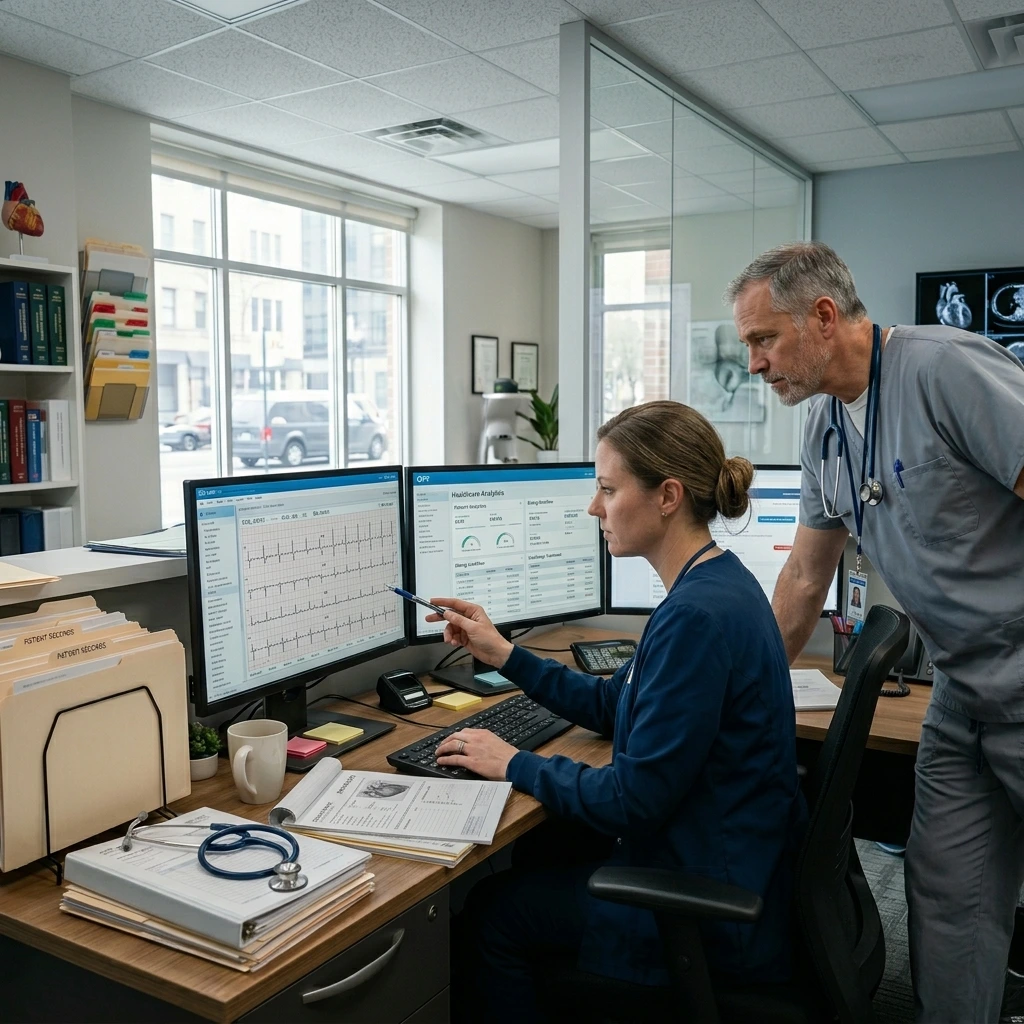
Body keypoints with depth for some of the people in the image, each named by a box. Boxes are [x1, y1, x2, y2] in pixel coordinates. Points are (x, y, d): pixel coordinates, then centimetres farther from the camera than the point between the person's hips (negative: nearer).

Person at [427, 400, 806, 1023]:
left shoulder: (697, 615, -29)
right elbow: (615, 705, 13)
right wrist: (503, 654, 10)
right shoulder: (715, 582, 4)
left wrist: (514, 765, -12)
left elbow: (631, 801, -25)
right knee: (537, 854, 19)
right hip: (729, 860, 9)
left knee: (492, 913, 2)